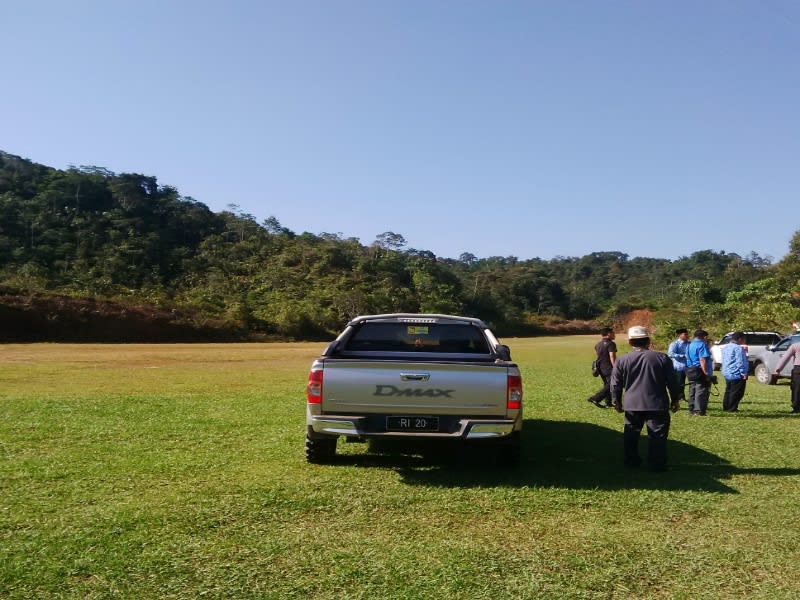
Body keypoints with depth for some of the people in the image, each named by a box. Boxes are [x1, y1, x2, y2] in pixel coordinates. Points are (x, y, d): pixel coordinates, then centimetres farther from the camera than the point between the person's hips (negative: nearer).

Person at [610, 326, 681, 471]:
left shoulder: (622, 360, -1)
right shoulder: (662, 358, -2)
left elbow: (615, 384, 4)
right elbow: (672, 382, 2)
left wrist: (617, 402, 16)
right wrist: (675, 400, 13)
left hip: (632, 405, 2)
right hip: (657, 405, -1)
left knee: (631, 434, 15)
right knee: (657, 434, 5)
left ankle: (631, 461, 22)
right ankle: (657, 464, 5)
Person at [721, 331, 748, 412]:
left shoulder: (726, 347, 13)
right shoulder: (738, 348, -17)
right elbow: (740, 362, -20)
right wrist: (744, 373, -16)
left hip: (727, 374, 9)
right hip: (736, 374, -9)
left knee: (728, 391, 15)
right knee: (736, 392, -2)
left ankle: (726, 407, 18)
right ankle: (732, 408, -2)